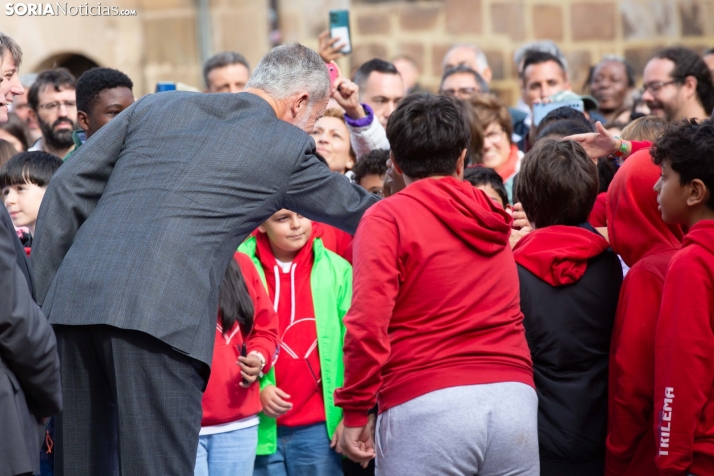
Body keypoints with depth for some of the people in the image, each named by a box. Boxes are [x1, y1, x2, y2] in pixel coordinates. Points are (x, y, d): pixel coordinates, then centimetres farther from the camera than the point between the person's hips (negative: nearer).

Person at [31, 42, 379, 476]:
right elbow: (354, 211, 27)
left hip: (73, 301, 5)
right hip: (163, 317, -5)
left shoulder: (157, 107, 22)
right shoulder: (289, 148, 11)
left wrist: (41, 294, 18)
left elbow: (69, 188, 16)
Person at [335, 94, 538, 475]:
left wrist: (355, 411, -4)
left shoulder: (386, 218, 0)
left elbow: (367, 319, -10)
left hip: (427, 405, -5)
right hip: (515, 401, 5)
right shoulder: (494, 221, 17)